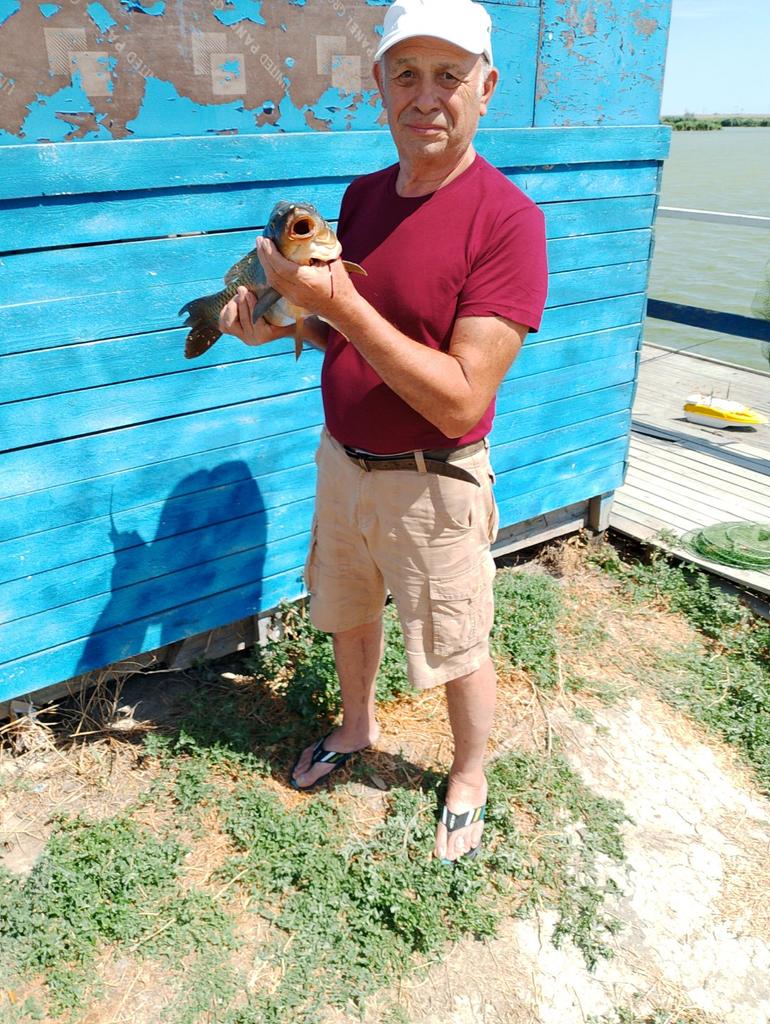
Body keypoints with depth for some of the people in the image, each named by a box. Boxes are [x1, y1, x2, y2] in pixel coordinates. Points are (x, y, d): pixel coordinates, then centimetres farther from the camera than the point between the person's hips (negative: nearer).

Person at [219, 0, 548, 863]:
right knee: (348, 617, 25)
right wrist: (283, 323, -7)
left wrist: (341, 302, -30)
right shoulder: (363, 194, 2)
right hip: (343, 464, 7)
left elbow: (460, 401, -26)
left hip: (432, 487, -6)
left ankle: (467, 779, 40)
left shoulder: (506, 219, -20)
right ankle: (356, 728, 53)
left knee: (456, 653, 13)